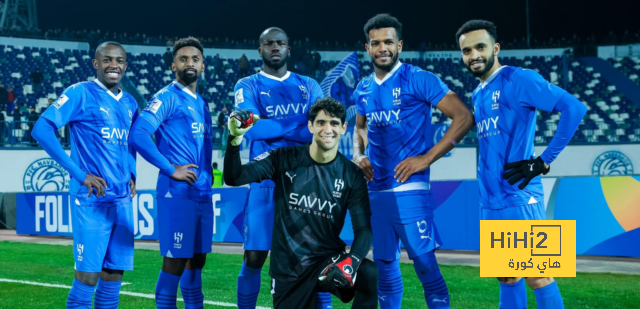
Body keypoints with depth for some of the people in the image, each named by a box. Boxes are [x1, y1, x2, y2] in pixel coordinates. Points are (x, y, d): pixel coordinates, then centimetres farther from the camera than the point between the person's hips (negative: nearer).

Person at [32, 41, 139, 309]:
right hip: (91, 199, -6)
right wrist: (79, 174, -17)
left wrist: (132, 174, 10)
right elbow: (42, 128, -14)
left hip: (123, 200, 6)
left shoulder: (129, 103, 14)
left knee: (114, 274, 7)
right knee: (88, 275, -7)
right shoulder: (81, 93, -6)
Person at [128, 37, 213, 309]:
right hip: (177, 193, -8)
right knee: (175, 261, -7)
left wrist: (207, 175, 11)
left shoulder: (201, 104, 18)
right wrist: (170, 169, -19)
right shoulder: (167, 97, -7)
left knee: (197, 259, 13)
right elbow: (138, 134, -20)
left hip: (203, 193, 8)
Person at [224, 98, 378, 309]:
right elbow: (234, 178, -11)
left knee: (370, 274, -31)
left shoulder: (352, 174, 0)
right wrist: (235, 138, -29)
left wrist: (351, 261, -27)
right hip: (288, 267, 0)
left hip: (328, 259, 0)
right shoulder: (284, 159, -3)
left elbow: (363, 229, -6)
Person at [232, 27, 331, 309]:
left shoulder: (308, 86, 14)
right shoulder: (248, 86, 5)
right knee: (254, 257, -1)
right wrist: (298, 128, -10)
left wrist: (273, 129, -14)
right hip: (266, 183, -2)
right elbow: (252, 128, -13)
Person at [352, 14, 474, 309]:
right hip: (374, 190, 6)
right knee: (384, 265, 13)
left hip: (408, 188, -6)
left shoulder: (419, 79, -7)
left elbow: (464, 117, -11)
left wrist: (427, 158, -15)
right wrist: (358, 156, 8)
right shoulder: (363, 90, 11)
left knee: (425, 265, -8)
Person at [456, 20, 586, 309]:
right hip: (490, 202, 8)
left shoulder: (518, 79, -8)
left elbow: (574, 108, -18)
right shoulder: (477, 95, 17)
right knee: (507, 276, 13)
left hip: (520, 199, -8)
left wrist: (544, 161, -17)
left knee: (537, 277, -5)